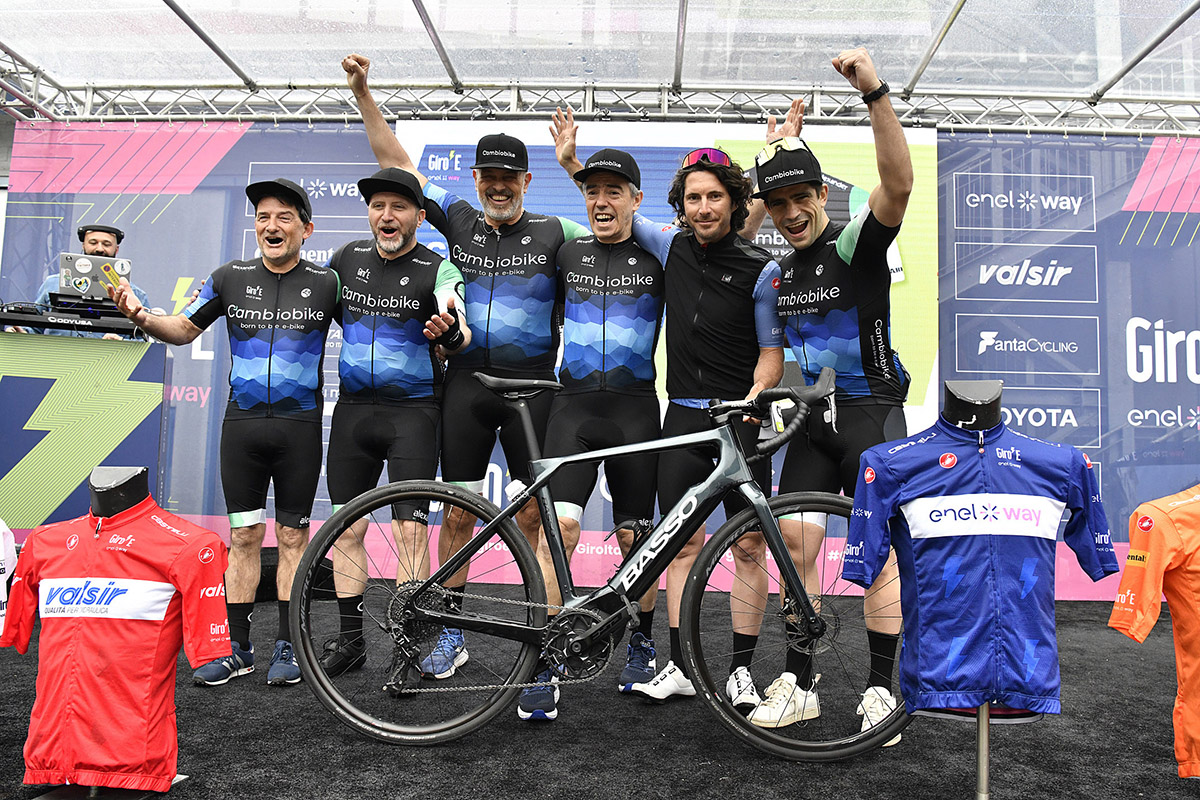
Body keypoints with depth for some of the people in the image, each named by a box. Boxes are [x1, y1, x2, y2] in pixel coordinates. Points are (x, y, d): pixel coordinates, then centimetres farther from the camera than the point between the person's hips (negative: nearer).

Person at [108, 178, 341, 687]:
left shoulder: (326, 283, 0)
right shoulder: (231, 278, 5)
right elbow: (184, 329, 12)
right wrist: (140, 316, -8)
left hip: (300, 424, -2)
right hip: (242, 422, 2)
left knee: (293, 537, 5)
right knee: (244, 536, 6)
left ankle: (287, 646, 16)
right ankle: (237, 648, 16)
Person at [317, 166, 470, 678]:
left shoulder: (438, 270, -7)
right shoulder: (348, 258, 7)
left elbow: (462, 336, -19)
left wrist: (448, 332, -40)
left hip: (413, 411, -4)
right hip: (352, 409, 5)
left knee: (411, 530, -6)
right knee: (347, 527, 8)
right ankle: (349, 640, 20)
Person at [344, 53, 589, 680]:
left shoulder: (553, 233, 5)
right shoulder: (459, 221, 9)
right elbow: (396, 162, 12)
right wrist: (363, 92, 7)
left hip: (532, 385, -2)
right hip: (467, 381, 2)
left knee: (533, 516, 2)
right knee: (458, 511, 7)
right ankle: (451, 631, 20)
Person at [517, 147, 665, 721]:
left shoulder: (658, 258, 4)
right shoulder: (569, 253, 10)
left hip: (635, 409, -1)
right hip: (574, 405, 1)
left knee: (634, 536, 7)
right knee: (560, 525, -12)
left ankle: (642, 640, 30)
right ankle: (546, 663, -4)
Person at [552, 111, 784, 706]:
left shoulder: (761, 270, -6)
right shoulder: (671, 247, 6)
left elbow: (772, 356, -3)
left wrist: (745, 409, -18)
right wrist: (570, 162, 14)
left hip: (741, 417, -3)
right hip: (683, 417, 3)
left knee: (748, 547, 2)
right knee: (682, 543, 4)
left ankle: (741, 669, 14)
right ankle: (680, 667, 12)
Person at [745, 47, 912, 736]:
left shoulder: (856, 245, -8)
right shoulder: (776, 274, 10)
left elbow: (899, 182, -24)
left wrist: (875, 92, -33)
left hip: (872, 413, -5)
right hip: (812, 420, 5)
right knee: (795, 543, 0)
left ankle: (882, 689, 10)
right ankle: (799, 684, 12)